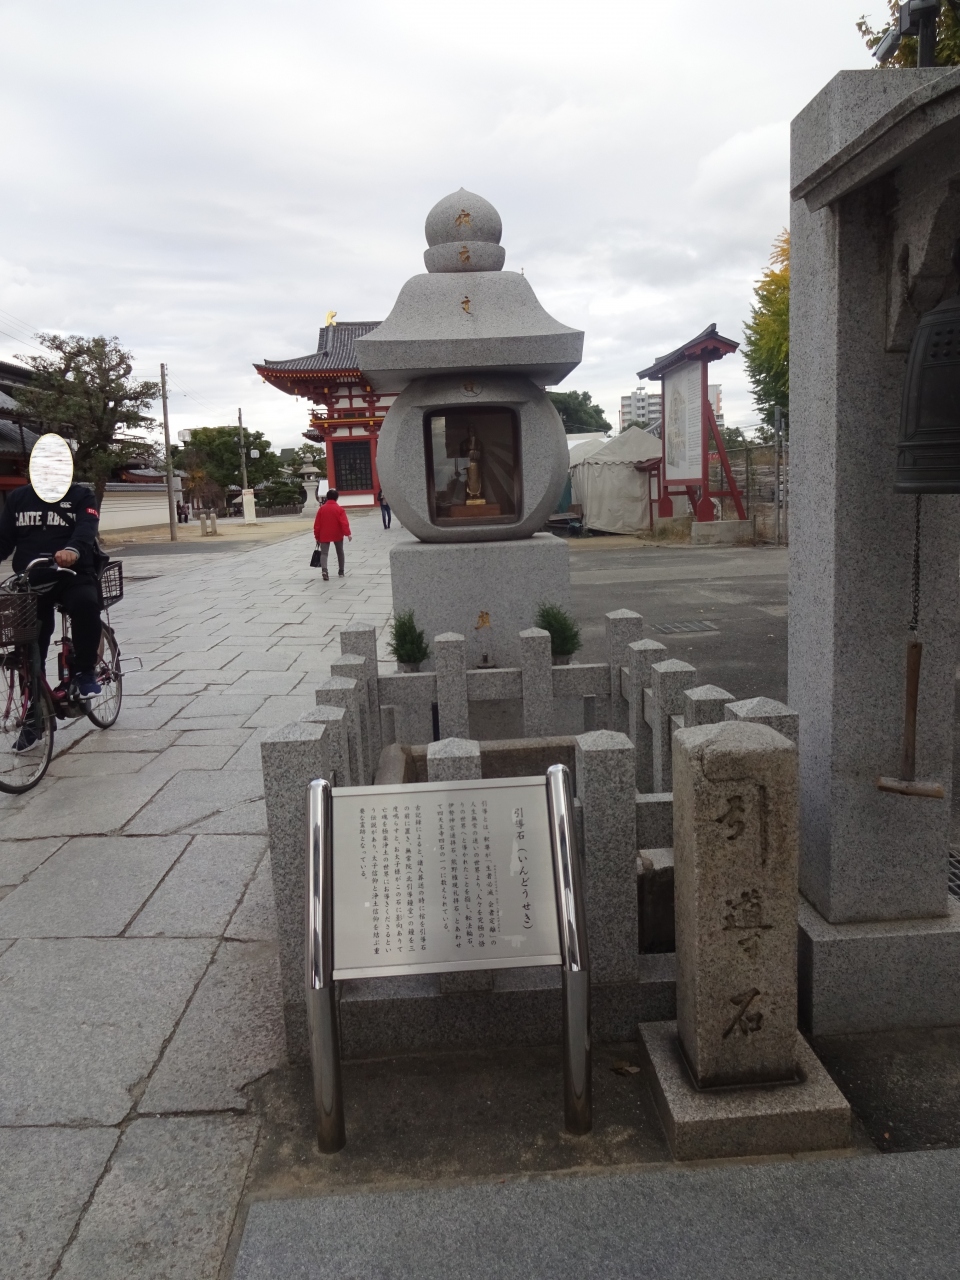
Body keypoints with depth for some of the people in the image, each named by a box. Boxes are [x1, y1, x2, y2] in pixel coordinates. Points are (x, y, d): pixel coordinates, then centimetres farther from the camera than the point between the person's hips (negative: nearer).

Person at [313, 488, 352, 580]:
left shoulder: (322, 509, -1)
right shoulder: (339, 509, -6)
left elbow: (317, 524, 0)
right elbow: (344, 523, -17)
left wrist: (317, 536, 8)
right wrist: (348, 533, -18)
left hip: (324, 535, 0)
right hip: (337, 535, 0)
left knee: (324, 553, -4)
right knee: (340, 552, 18)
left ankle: (324, 569, -30)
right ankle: (341, 572, 25)